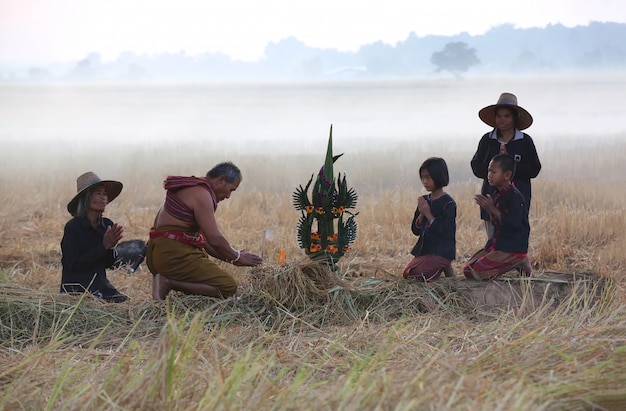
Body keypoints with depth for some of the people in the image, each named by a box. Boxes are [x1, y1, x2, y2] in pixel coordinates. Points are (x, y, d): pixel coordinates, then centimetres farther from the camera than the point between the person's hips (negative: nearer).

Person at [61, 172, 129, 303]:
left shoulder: (107, 225, 6)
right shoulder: (72, 227, -11)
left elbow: (108, 264, 11)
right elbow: (74, 265, -17)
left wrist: (111, 246, -10)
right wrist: (103, 246, -18)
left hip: (101, 285, 6)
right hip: (76, 290, -6)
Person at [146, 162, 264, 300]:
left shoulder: (194, 189, 20)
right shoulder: (201, 193, -14)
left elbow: (203, 237, 21)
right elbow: (215, 239, -15)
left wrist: (229, 256, 17)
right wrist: (236, 257, 1)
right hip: (173, 256, -11)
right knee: (229, 287, -13)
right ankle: (168, 283, -15)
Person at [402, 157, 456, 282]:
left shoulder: (448, 203, -12)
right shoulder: (424, 200, 9)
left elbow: (445, 232, -19)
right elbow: (415, 230, 9)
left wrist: (428, 214, -20)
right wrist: (421, 215, -10)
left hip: (442, 250, -7)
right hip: (424, 248, 7)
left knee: (420, 274, -23)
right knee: (406, 273, -5)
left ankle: (445, 267, 3)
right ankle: (439, 267, 11)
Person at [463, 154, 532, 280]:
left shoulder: (515, 196, -16)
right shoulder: (496, 194, 12)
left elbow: (514, 224, -24)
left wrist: (492, 209, -21)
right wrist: (486, 207, -1)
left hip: (513, 248, -9)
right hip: (497, 244, 10)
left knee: (477, 272, -19)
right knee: (467, 271, 3)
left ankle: (520, 263, -2)